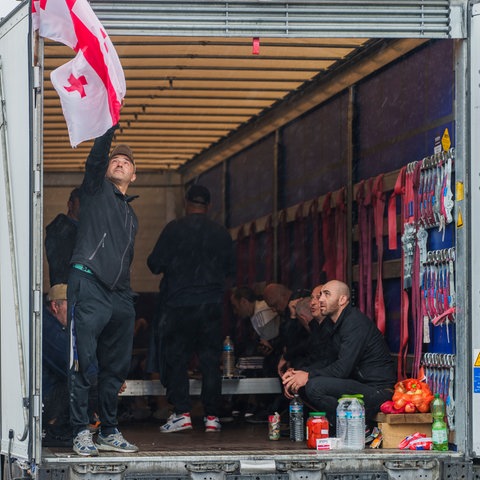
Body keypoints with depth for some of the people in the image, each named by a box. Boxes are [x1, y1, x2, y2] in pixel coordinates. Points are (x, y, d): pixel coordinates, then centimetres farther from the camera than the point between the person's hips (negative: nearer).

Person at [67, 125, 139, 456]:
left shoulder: (131, 214, 26)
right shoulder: (96, 190, 11)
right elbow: (95, 157, -8)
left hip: (120, 295, 7)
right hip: (89, 285, -7)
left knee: (117, 367, 7)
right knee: (85, 364, -11)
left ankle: (109, 432, 16)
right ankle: (81, 432, -9)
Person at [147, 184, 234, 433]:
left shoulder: (174, 229, -5)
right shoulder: (222, 233, 4)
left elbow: (155, 264, -4)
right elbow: (230, 270, 13)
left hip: (180, 303, -2)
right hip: (212, 305, 3)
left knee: (176, 358, 4)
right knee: (211, 360, 6)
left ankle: (182, 413, -4)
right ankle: (211, 416, 4)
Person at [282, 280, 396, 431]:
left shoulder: (355, 322, -15)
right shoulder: (332, 323, 15)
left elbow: (343, 368, -22)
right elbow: (329, 363, 13)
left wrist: (308, 376, -18)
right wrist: (298, 373, -2)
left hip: (378, 391, -10)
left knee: (314, 386, -25)